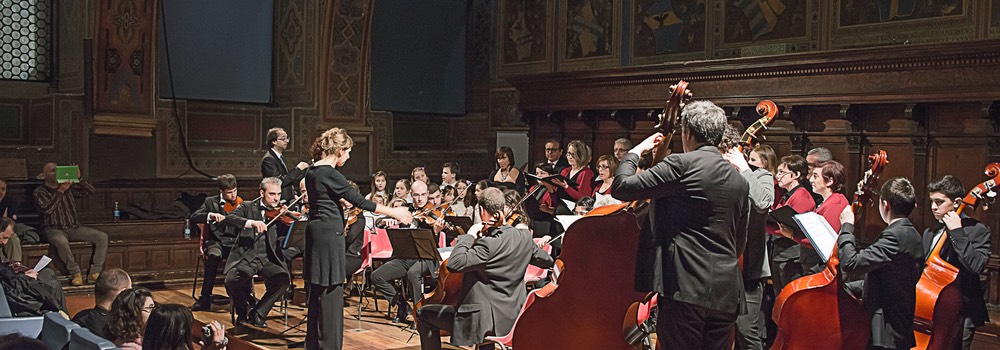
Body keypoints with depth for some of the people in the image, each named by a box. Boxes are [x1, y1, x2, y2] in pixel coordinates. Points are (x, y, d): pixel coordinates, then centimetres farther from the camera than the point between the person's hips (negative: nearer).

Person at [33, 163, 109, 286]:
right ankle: (76, 273, -26)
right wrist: (60, 191, -18)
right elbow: (46, 209, -16)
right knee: (61, 241, -40)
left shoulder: (69, 188, 14)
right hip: (54, 229, -5)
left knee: (102, 236, -16)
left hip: (74, 228, 5)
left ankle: (94, 273, -21)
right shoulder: (40, 192, 2)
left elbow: (90, 190, 5)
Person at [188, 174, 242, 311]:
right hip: (217, 241, -1)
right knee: (214, 255, -37)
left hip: (235, 242, 1)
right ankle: (205, 298, -26)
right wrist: (210, 215, -22)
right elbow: (193, 218, -4)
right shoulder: (211, 202, 8)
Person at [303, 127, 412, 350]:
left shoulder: (312, 172, 11)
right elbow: (359, 201, -16)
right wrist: (393, 212, -10)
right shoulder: (330, 174, -17)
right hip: (330, 234, -10)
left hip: (316, 231, 10)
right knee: (331, 290, -3)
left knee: (317, 289, 16)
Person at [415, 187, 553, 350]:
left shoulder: (488, 243, -25)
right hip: (513, 319, 8)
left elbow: (454, 264, -32)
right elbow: (547, 261, 12)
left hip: (488, 320, -8)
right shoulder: (525, 237, -3)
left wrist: (468, 236, -18)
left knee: (424, 314, 7)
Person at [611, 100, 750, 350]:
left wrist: (636, 151, 7)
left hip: (687, 289, -7)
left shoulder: (682, 164, -9)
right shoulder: (740, 181, 13)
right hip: (726, 294, 7)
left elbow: (621, 187, -9)